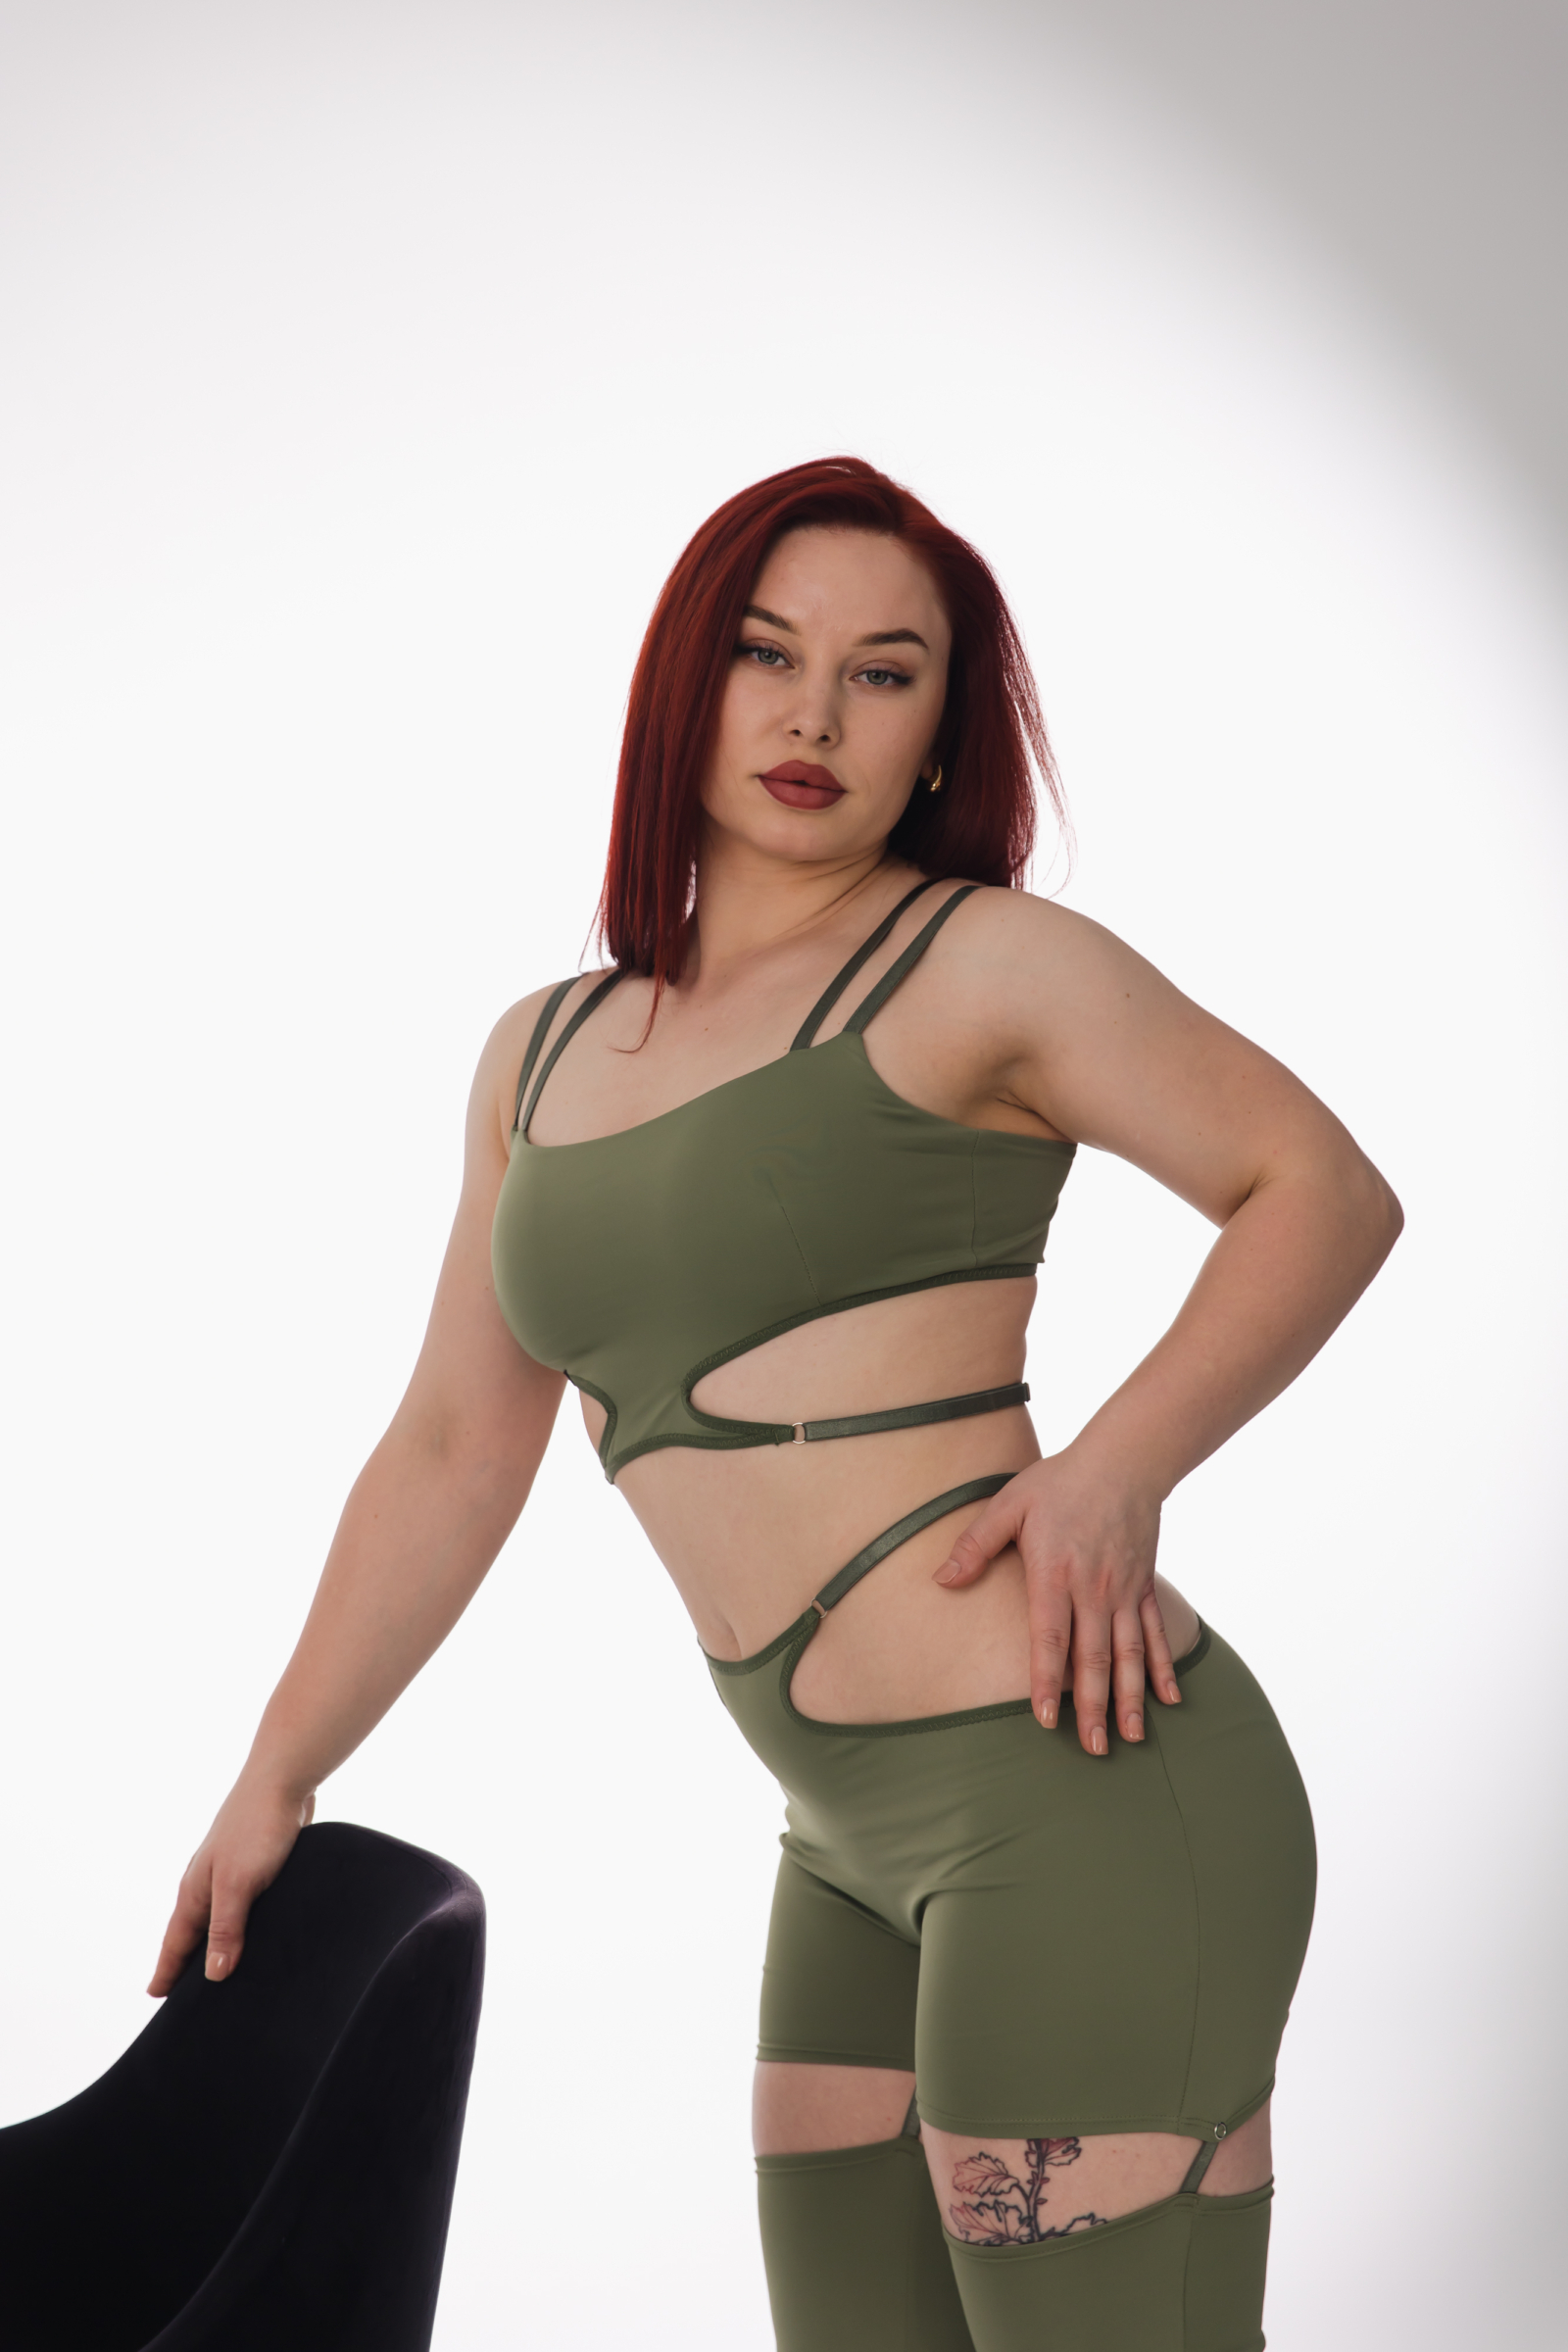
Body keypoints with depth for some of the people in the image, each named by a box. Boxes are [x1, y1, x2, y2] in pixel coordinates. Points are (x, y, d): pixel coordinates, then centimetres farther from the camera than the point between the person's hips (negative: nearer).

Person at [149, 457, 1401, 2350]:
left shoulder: (980, 965, -2)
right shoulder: (544, 1056, 16)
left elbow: (1325, 1189, 0)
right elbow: (451, 1451, 22)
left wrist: (1117, 1469, -14)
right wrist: (274, 1780, 24)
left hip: (1076, 1789, -7)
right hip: (868, 1850, 7)